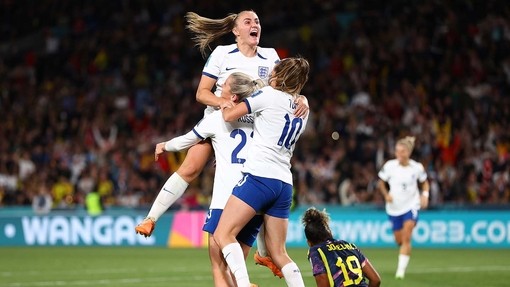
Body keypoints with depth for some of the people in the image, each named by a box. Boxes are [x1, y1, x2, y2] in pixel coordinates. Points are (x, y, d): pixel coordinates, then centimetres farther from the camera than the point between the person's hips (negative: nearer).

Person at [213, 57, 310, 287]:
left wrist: (225, 104, 21)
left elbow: (229, 115, -1)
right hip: (284, 184, 7)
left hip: (259, 176, -7)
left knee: (223, 234, -10)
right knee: (278, 253, 12)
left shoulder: (269, 95, 0)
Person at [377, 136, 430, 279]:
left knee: (406, 238, -16)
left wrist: (425, 195, -6)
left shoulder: (417, 167, -8)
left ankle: (401, 270, -14)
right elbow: (381, 182, 6)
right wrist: (386, 194, -11)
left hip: (411, 206, -2)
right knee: (399, 240, 12)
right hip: (394, 208, 2)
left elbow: (424, 182, 11)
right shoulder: (389, 166, -8)